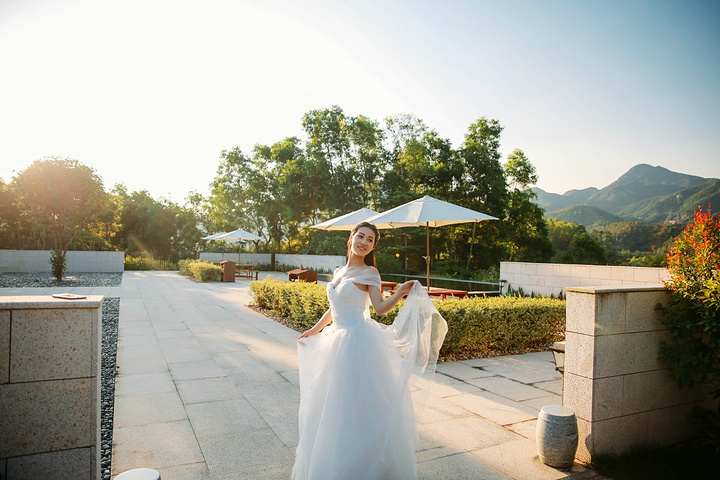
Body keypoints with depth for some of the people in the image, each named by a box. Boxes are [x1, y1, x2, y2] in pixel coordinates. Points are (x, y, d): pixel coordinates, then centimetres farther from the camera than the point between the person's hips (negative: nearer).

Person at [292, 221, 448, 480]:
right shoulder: (339, 272, 13)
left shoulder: (369, 272, -5)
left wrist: (400, 293, -28)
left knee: (360, 404, 0)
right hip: (339, 341, 7)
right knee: (335, 404, 16)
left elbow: (380, 307, -14)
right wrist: (315, 329, 25)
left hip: (360, 341, -7)